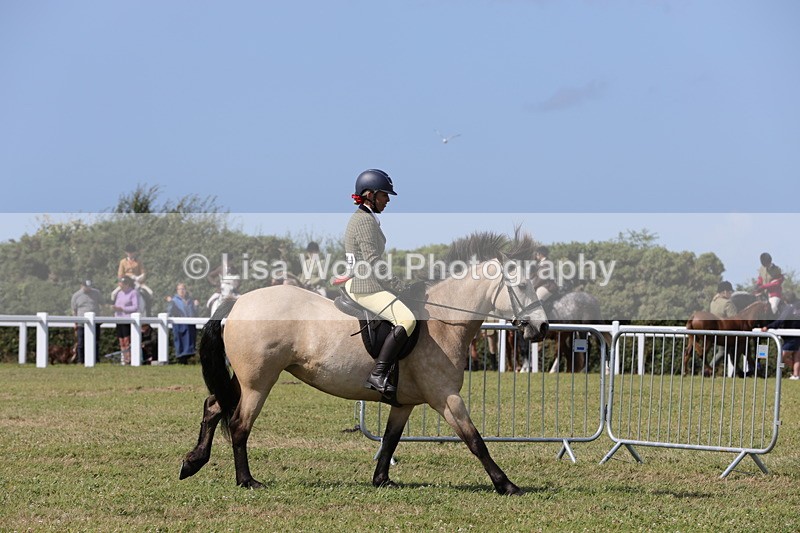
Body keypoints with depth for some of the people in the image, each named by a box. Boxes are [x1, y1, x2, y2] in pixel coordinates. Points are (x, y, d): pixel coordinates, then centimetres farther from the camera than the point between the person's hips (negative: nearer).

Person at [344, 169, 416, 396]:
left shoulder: (360, 218, 18)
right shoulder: (365, 220, -14)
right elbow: (373, 262, -21)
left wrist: (396, 285, 19)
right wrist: (399, 286, -15)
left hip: (357, 283, 11)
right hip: (366, 287, -11)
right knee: (406, 319, -25)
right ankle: (378, 374, -29)